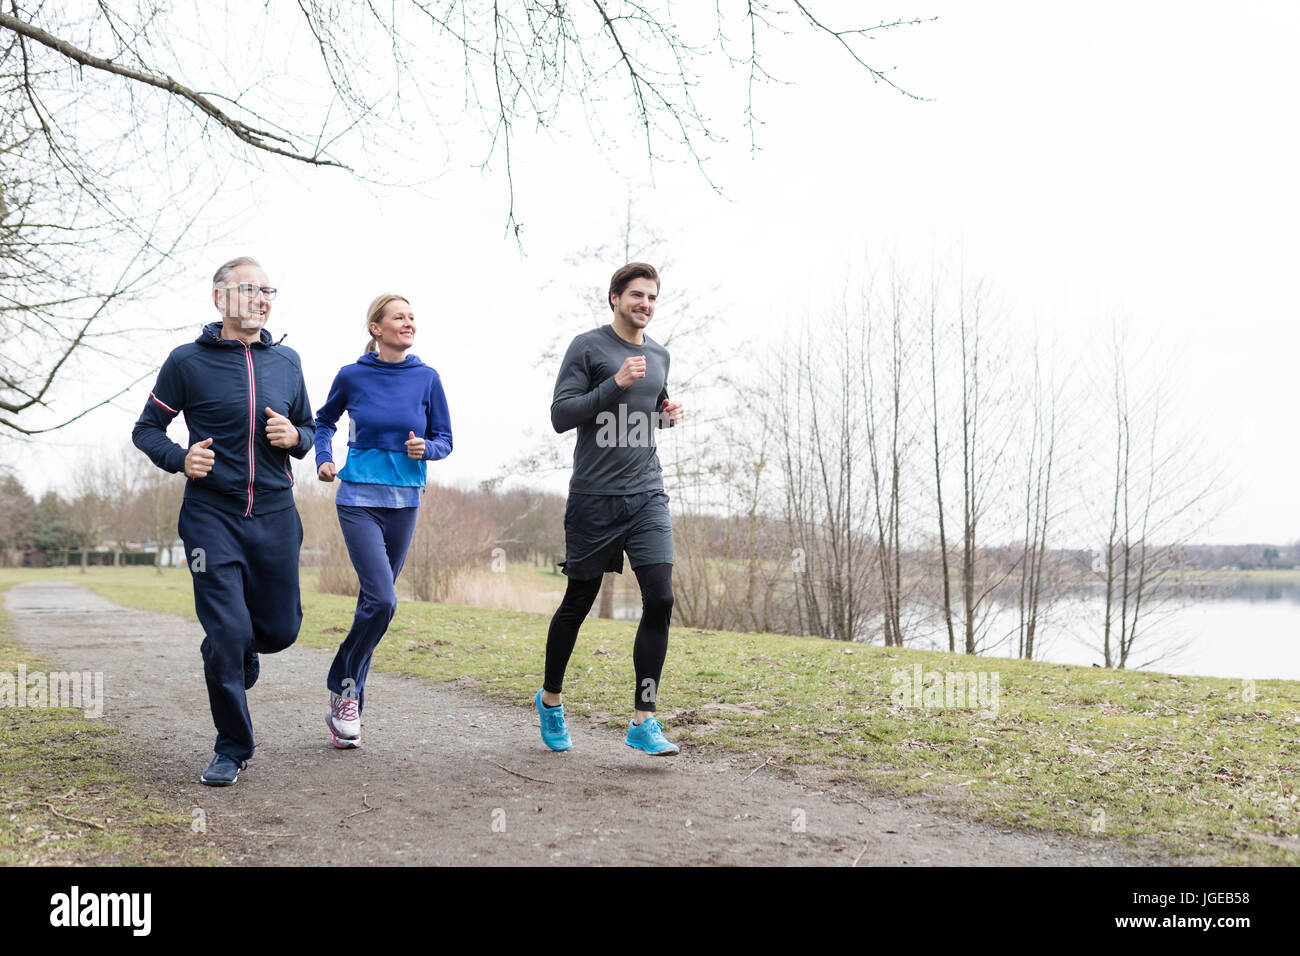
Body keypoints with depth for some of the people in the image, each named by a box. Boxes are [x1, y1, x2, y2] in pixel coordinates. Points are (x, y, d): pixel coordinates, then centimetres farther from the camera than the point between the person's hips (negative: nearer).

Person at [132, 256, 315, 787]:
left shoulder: (286, 361, 8)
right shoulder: (187, 361, -2)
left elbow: (308, 429, 19)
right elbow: (147, 429, 6)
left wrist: (294, 437, -5)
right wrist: (180, 458, -14)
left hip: (275, 515, 4)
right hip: (211, 514, -3)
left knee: (280, 629, 6)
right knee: (229, 632, -10)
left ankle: (228, 654, 43)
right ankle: (232, 750, 8)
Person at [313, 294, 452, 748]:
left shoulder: (426, 379, 1)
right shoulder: (352, 376, -2)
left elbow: (444, 440, 7)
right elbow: (324, 421, 17)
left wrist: (424, 449, -14)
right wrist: (323, 459, 1)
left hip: (404, 502, 3)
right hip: (359, 500, -3)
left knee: (375, 601, 7)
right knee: (381, 600, -16)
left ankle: (345, 698, 21)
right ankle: (346, 687, 5)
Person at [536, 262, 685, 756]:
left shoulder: (659, 354, 15)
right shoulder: (587, 348, -3)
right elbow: (561, 415, -10)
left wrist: (667, 414, 8)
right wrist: (614, 385, -19)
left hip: (648, 496, 5)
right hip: (594, 497, -4)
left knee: (659, 599, -10)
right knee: (578, 603, 6)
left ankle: (643, 720, -6)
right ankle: (551, 698, 29)